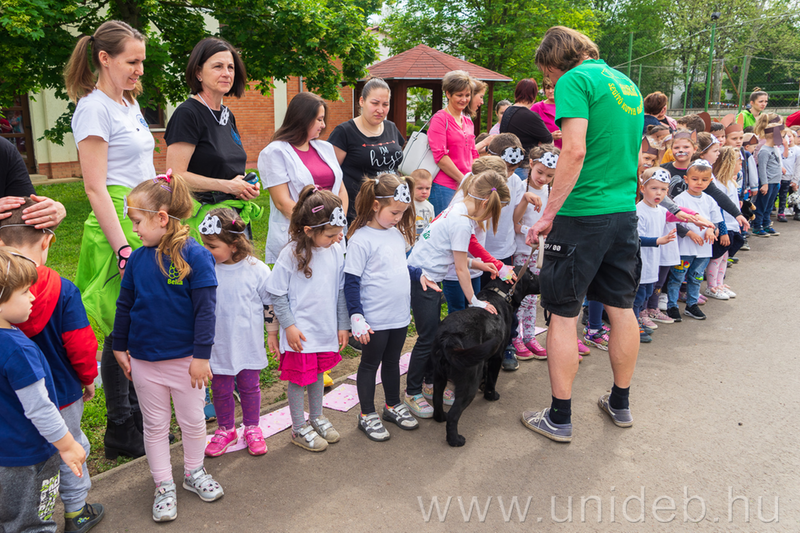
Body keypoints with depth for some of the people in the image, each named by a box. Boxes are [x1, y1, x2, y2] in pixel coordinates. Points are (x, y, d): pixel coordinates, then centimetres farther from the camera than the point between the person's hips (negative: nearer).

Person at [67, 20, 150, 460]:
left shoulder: (129, 104, 16)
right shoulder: (94, 108, -10)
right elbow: (95, 188, -15)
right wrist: (124, 248, -20)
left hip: (146, 223, 8)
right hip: (116, 227, -8)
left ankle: (139, 418, 27)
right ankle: (120, 433, 16)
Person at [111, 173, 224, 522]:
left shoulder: (195, 256, -15)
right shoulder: (137, 259, -2)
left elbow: (205, 309, -14)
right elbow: (124, 305, 8)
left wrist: (202, 355, -14)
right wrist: (119, 348, 11)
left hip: (185, 358, -3)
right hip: (144, 360, 3)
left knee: (193, 420, 13)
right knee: (155, 425, 14)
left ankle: (193, 472, 37)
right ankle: (164, 486, 29)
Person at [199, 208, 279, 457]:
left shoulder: (256, 270, -14)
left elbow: (271, 303, -2)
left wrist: (272, 334, 3)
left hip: (248, 343, -1)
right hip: (218, 344, 2)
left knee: (250, 386, 14)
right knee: (220, 389, 14)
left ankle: (252, 428, 34)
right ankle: (225, 430, 35)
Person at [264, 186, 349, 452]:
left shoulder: (337, 250, -4)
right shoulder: (291, 254, -19)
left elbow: (341, 290, 5)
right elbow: (277, 294, -11)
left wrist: (343, 325, 7)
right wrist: (288, 325, -12)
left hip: (326, 329, 5)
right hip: (300, 332, -5)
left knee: (318, 373, 22)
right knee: (298, 378, 8)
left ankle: (316, 417, 42)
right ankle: (299, 428, 26)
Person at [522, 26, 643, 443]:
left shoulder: (575, 80, -8)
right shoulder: (627, 84, 18)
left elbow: (575, 150, -21)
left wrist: (548, 215, -18)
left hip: (582, 215, -8)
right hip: (625, 211, 8)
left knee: (563, 314, 1)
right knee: (621, 307, 16)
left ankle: (559, 419, 10)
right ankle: (620, 404, 31)